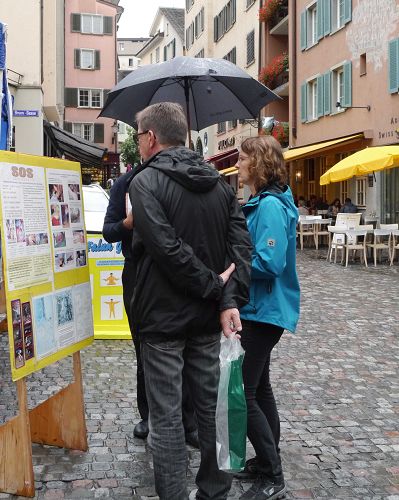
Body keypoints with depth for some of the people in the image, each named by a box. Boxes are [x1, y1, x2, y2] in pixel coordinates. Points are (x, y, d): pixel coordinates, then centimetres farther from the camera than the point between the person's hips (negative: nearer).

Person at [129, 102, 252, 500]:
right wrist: (229, 299, -10)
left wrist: (214, 287, -14)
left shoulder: (144, 182, -12)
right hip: (208, 317, 6)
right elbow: (241, 244, -3)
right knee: (211, 407, 16)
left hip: (163, 317, -6)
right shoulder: (218, 182, 7)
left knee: (166, 416, 3)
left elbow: (169, 250, -24)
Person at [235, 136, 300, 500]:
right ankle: (268, 460, 31)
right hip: (258, 308, 10)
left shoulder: (271, 205, -19)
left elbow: (269, 263, -26)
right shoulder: (258, 203, 12)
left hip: (264, 311, -10)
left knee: (242, 392, -7)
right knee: (257, 386, 18)